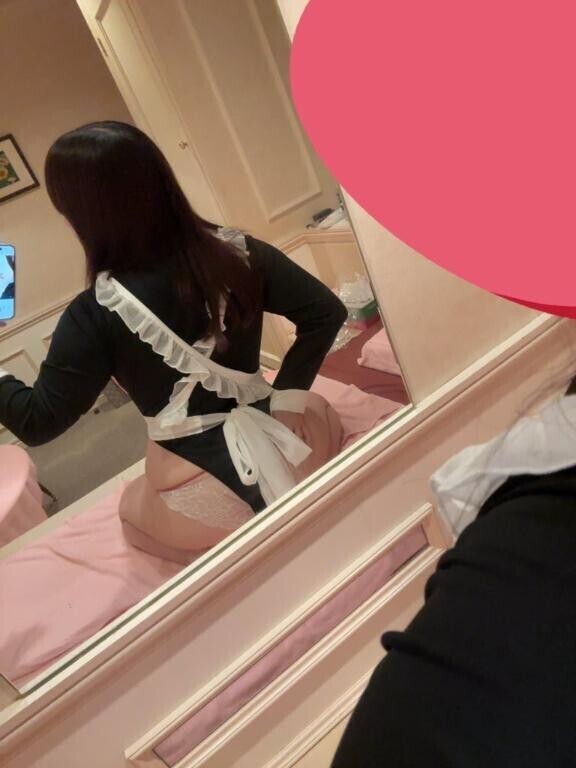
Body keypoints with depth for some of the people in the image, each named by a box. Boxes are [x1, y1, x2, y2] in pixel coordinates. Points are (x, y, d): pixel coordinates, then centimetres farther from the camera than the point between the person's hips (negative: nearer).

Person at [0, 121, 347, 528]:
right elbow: (326, 311, -8)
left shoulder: (96, 315, -21)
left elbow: (37, 423, -12)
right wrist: (290, 394, -4)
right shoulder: (237, 251, -11)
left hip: (198, 466, -2)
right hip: (269, 431, 3)